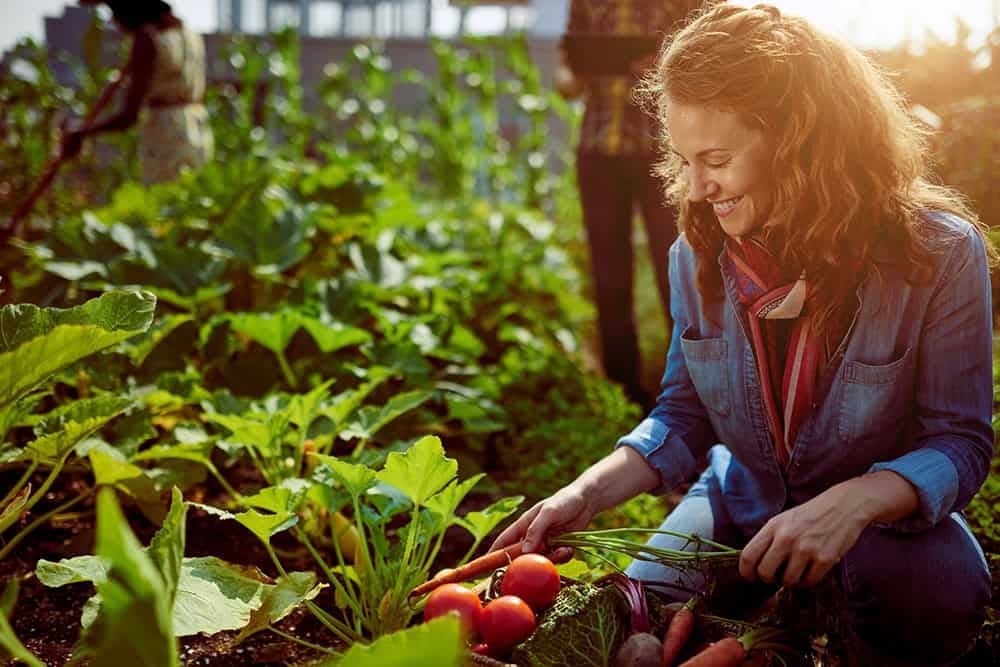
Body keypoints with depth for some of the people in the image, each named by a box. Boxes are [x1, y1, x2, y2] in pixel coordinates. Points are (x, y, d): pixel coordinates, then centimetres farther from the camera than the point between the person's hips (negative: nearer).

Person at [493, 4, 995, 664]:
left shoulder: (940, 253, -20)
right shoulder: (697, 255, -9)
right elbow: (683, 417, 0)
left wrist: (852, 504, -37)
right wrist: (586, 495, -16)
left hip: (886, 511, -2)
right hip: (742, 503, 3)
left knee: (935, 591, -35)